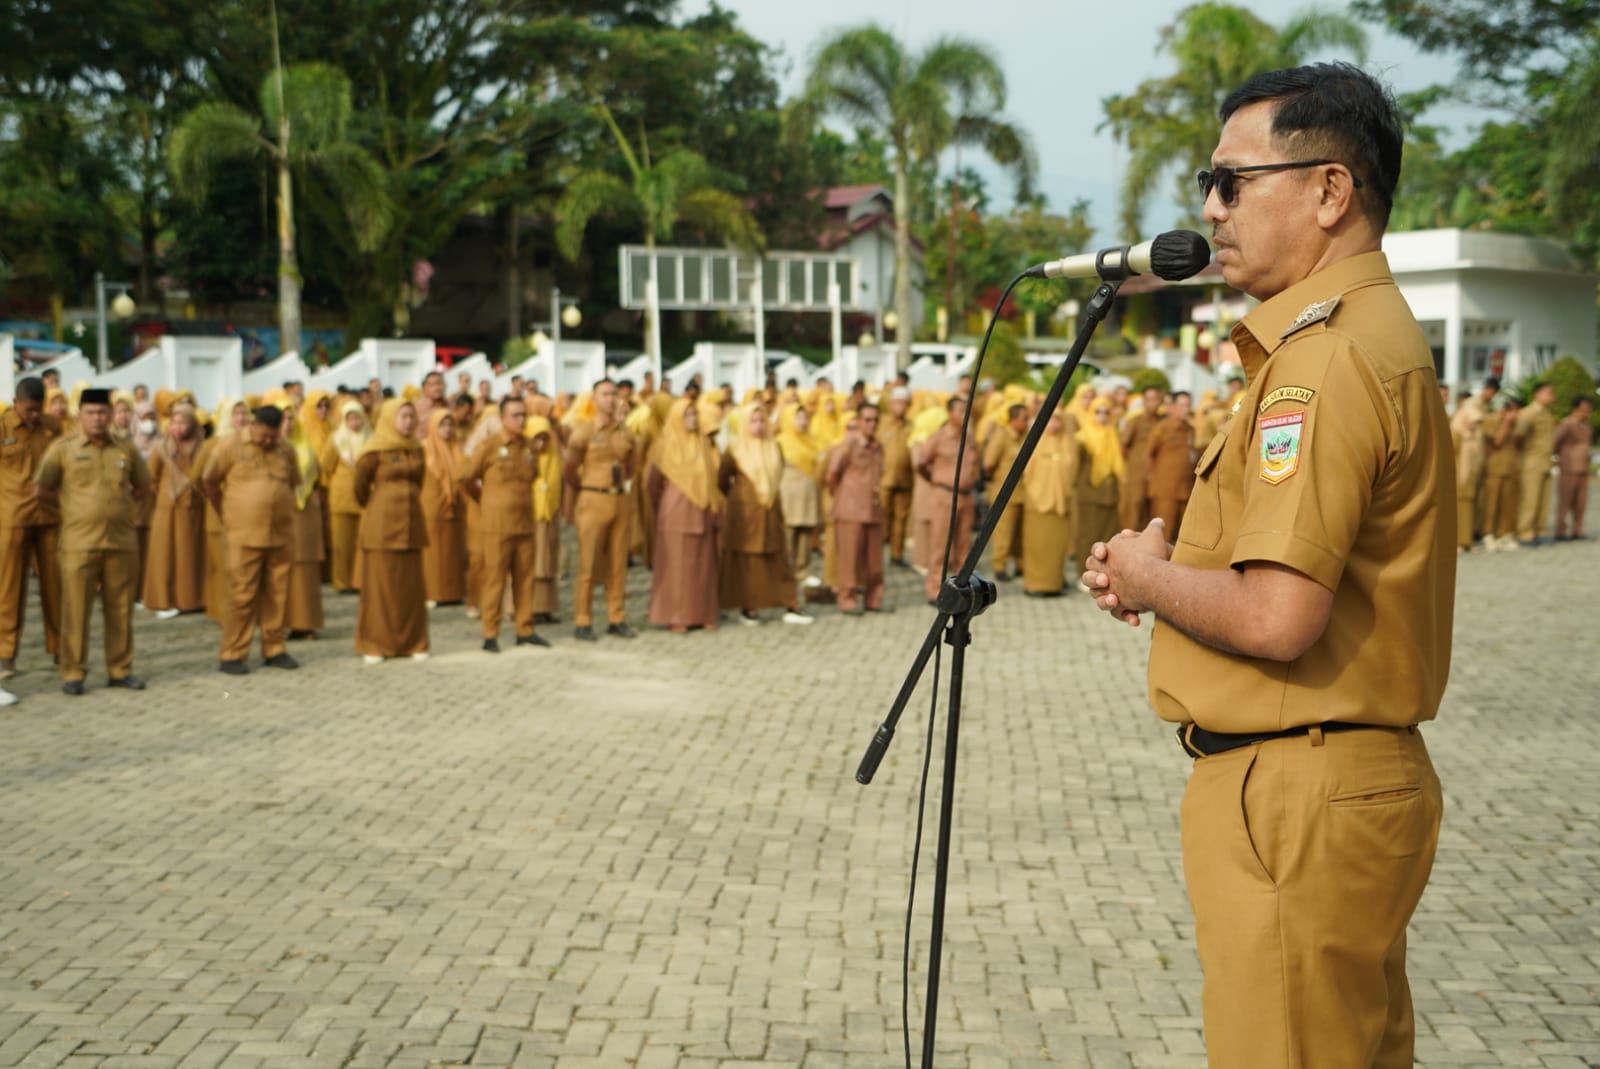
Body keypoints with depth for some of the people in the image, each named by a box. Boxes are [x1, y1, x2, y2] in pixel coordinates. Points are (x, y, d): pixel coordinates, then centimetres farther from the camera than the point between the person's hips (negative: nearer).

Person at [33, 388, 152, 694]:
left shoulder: (126, 449, 9)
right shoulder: (62, 448, 1)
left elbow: (143, 486, 20)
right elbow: (41, 491, 4)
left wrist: (117, 498, 8)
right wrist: (72, 499, 7)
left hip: (122, 542, 3)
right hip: (79, 542, -3)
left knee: (120, 609, 7)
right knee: (76, 609, -2)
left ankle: (120, 669, 16)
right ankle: (72, 673, 5)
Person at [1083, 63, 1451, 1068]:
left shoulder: (1328, 357, -20)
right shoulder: (1376, 335, 15)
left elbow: (1276, 619, -27)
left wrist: (1150, 579, -8)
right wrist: (1166, 568, 6)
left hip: (1293, 796, -11)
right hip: (1365, 779, 11)